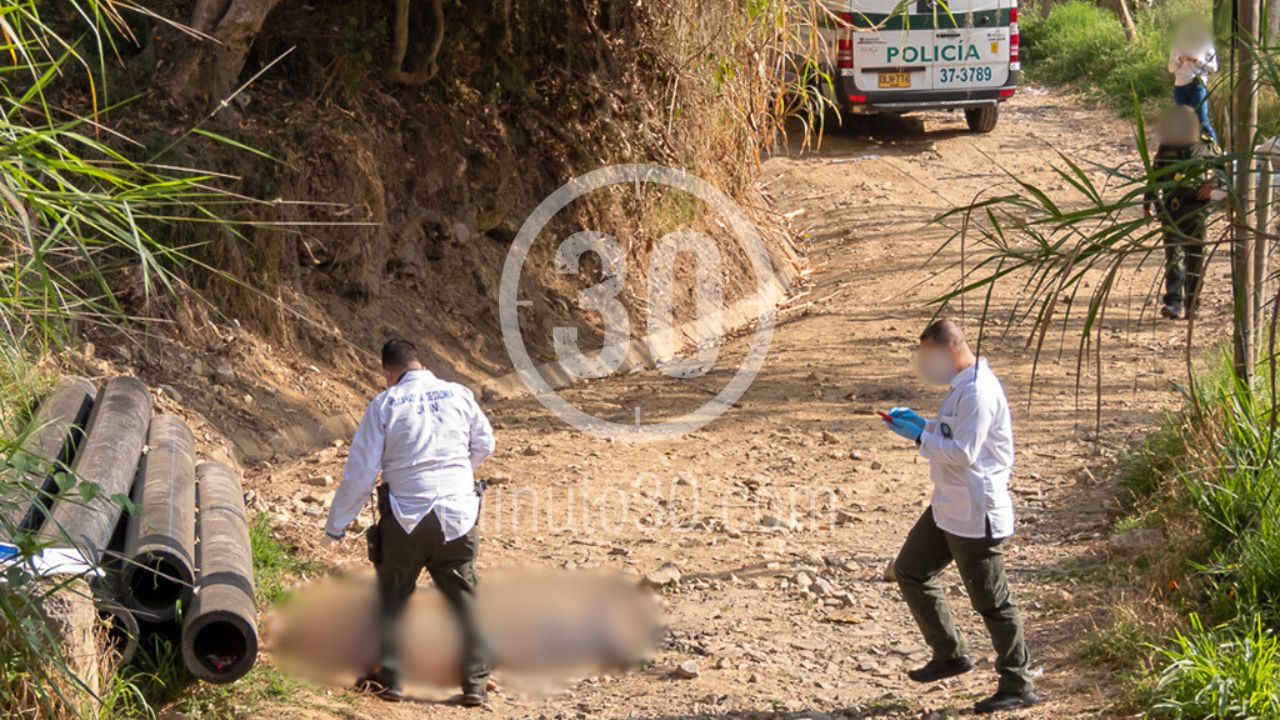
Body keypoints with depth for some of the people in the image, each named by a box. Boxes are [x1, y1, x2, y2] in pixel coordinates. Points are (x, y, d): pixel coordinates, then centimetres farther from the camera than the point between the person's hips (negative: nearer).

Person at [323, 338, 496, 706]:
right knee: (464, 600, 12)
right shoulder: (459, 395, 1)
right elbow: (484, 445, 15)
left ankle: (389, 679, 16)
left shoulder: (384, 405, -6)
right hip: (458, 517, 2)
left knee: (392, 599, 15)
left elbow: (359, 473, -5)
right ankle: (476, 683, 12)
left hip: (407, 520, -2)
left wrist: (335, 527, 4)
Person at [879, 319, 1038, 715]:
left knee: (991, 600, 0)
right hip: (950, 506, 11)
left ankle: (1019, 686, 12)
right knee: (911, 570, 17)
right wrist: (921, 422, 7)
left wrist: (919, 436, -18)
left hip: (975, 513, -11)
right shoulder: (963, 385, 10)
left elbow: (963, 453, -27)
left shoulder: (977, 392, -22)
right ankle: (949, 653, 28)